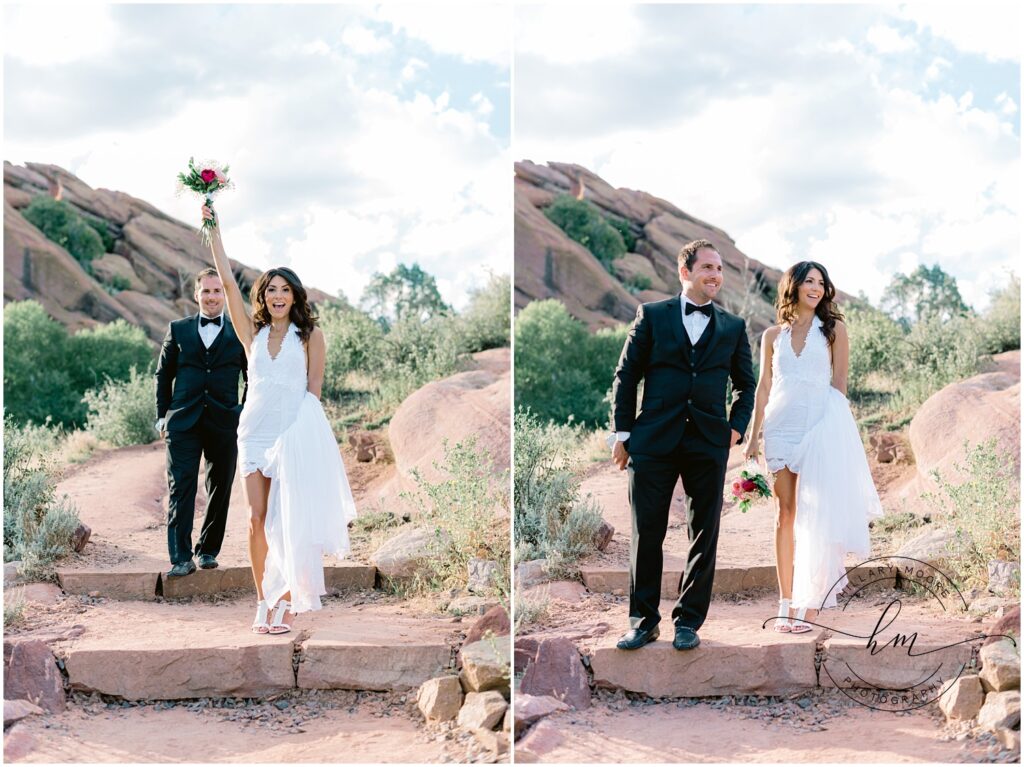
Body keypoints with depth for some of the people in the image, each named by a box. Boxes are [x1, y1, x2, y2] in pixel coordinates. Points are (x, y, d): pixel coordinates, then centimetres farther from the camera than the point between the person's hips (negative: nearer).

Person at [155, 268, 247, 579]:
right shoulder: (178, 330, 9)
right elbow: (163, 374, 12)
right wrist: (162, 416, 6)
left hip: (225, 423, 0)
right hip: (183, 422, 0)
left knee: (219, 490, 8)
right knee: (181, 489, -7)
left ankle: (208, 550, 22)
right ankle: (181, 558, -6)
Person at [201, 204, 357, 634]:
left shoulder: (310, 335, 4)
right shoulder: (253, 334, 10)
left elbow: (314, 387, 3)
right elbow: (228, 282, 5)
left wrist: (302, 429, -7)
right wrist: (213, 228, 2)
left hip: (296, 434, -3)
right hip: (255, 432, 3)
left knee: (289, 518, -3)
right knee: (257, 519, 0)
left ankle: (288, 598, 6)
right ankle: (262, 602, 7)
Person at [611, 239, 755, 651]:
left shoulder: (733, 327, 11)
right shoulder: (652, 315, 6)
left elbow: (746, 385, 18)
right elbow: (626, 376, 6)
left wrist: (737, 427, 3)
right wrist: (623, 432, 0)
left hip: (709, 443, 2)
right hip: (654, 440, -1)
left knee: (704, 536, 5)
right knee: (646, 535, 2)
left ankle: (688, 621, 16)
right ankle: (643, 620, 14)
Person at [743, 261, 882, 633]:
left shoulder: (833, 329, 6)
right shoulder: (773, 335, 11)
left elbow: (839, 382, 5)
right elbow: (764, 387, 12)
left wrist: (835, 427, -1)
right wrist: (754, 435, 7)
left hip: (820, 425, -2)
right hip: (781, 428, 2)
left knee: (815, 514, -5)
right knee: (785, 513, 3)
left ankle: (808, 603, -1)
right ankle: (786, 602, 6)